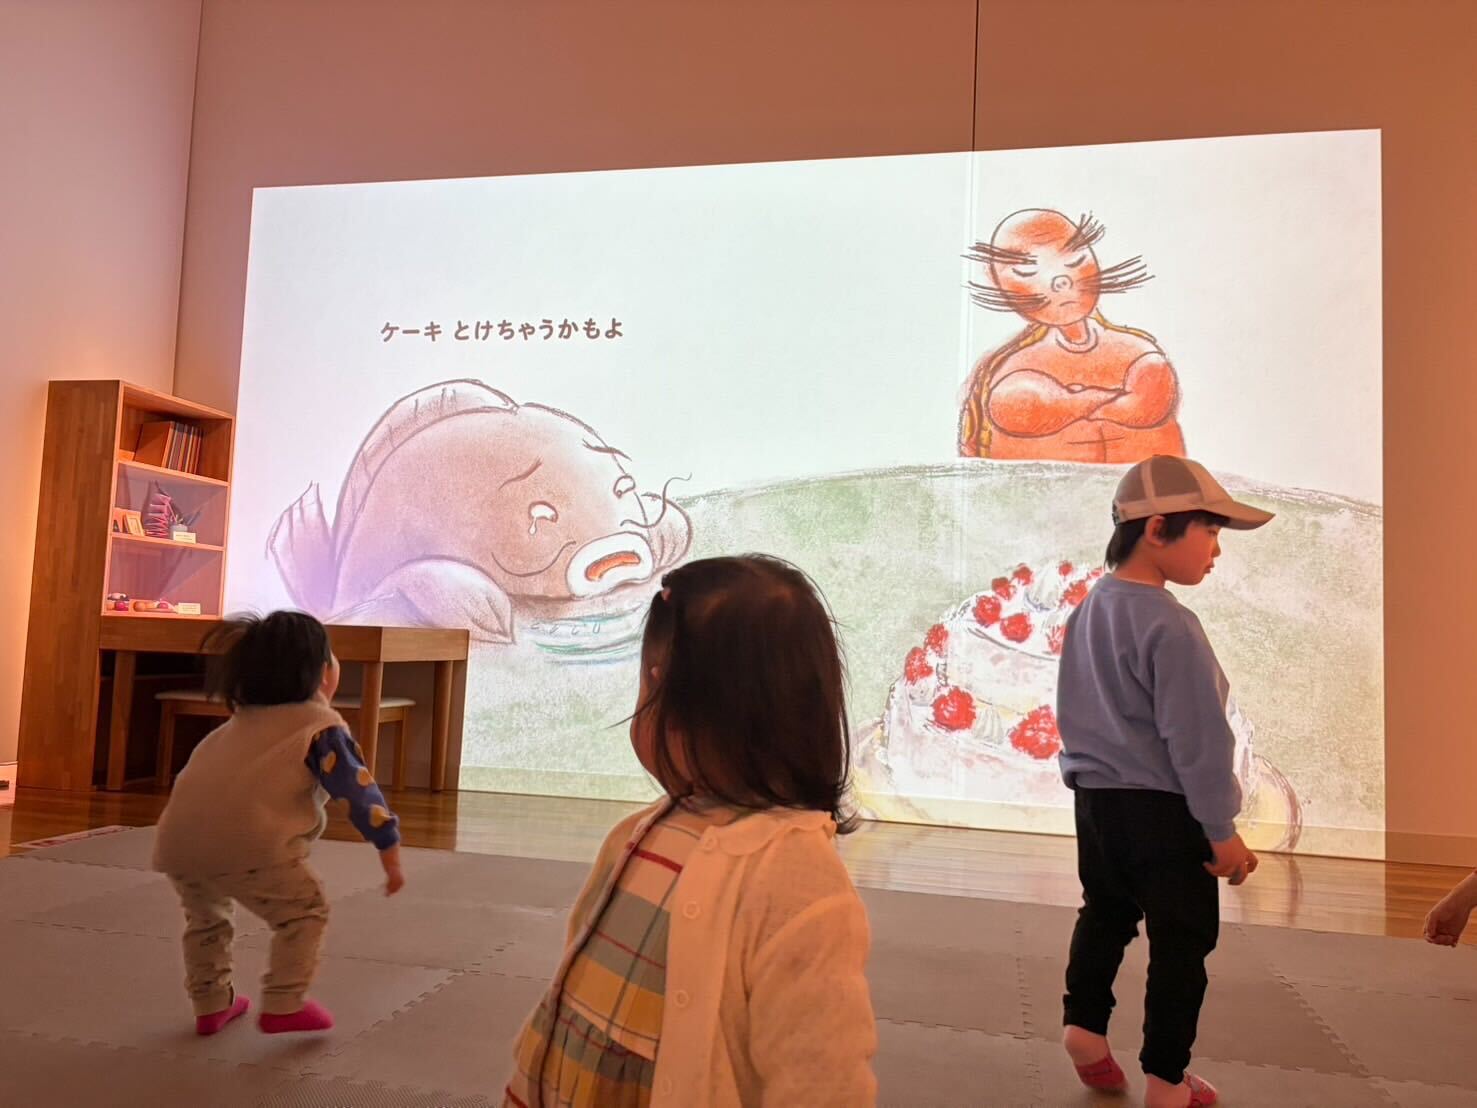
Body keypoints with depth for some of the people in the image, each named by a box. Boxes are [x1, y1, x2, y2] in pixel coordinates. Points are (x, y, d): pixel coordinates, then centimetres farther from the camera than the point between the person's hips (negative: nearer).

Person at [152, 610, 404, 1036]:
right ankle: (283, 1006, 12)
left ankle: (210, 1004, 39)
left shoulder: (241, 720, 28)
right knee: (305, 909, 12)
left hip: (177, 839, 7)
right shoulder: (322, 727, 6)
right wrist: (391, 853, 9)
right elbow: (359, 791, 2)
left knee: (205, 914, 32)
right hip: (246, 840, -7)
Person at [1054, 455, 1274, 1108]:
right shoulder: (1169, 625, -22)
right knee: (1180, 941, 8)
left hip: (1094, 798, 7)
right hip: (1162, 810, -7)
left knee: (1105, 914, 24)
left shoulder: (1089, 610, 4)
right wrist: (1221, 829, -12)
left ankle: (1083, 1022, 21)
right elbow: (1196, 739, -20)